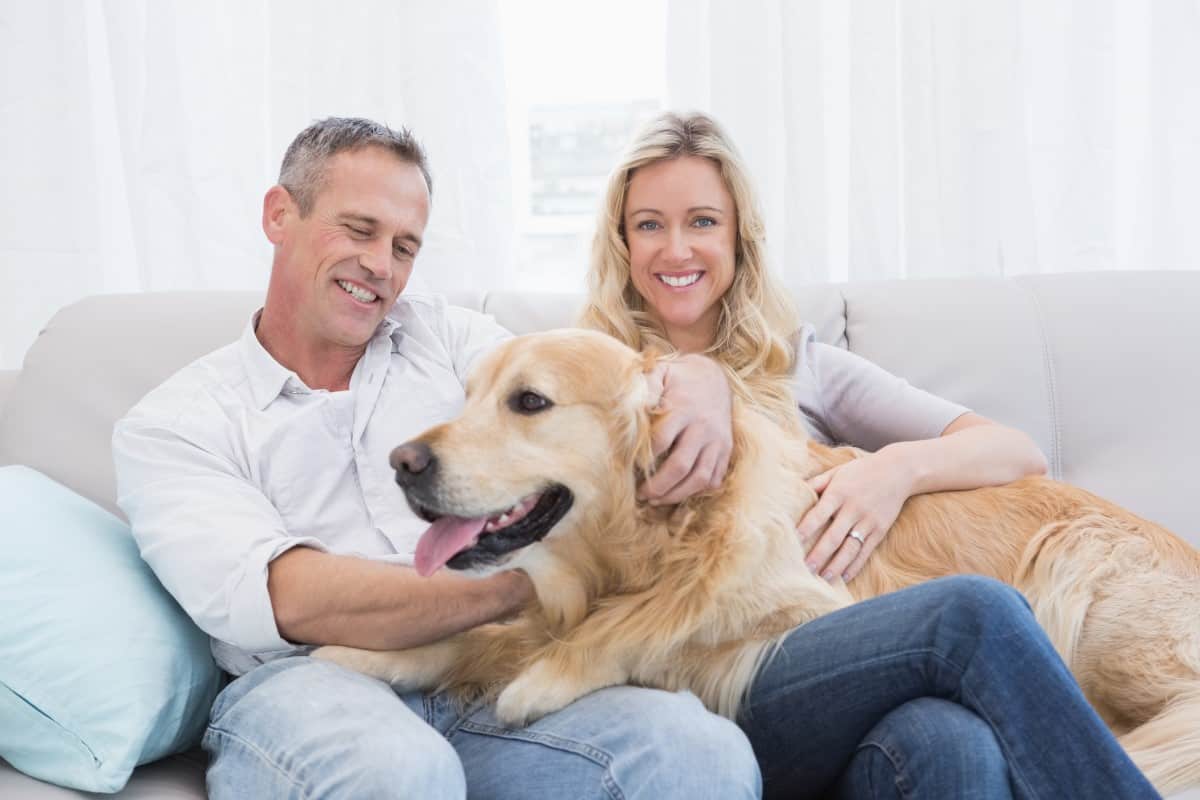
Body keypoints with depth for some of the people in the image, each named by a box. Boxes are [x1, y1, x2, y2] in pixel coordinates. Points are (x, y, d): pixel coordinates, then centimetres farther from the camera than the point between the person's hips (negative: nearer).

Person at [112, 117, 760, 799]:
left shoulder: (443, 336, 19)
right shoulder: (171, 426, 9)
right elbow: (288, 600, -8)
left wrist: (695, 382, -19)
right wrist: (529, 581, -15)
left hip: (489, 668, 3)